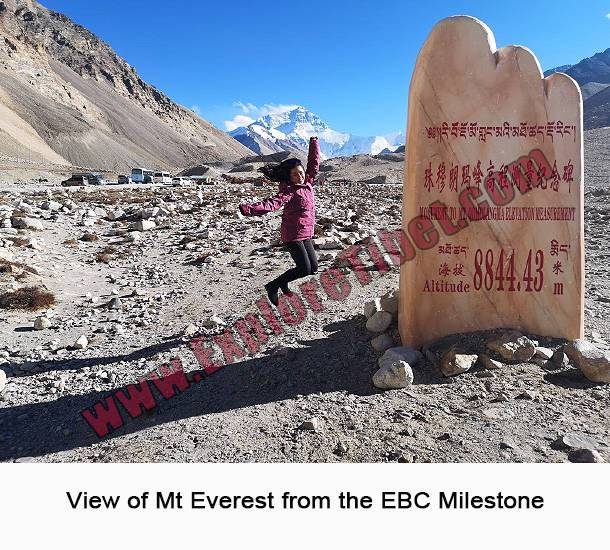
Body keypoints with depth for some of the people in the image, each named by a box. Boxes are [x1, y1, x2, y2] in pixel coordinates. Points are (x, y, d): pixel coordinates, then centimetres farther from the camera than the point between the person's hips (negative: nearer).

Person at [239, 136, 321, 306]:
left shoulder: (307, 184, 5)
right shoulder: (289, 191, -18)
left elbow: (314, 164, 15)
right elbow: (272, 203, -33)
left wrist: (314, 144, 16)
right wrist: (250, 209, -48)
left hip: (305, 234, 8)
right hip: (293, 234, -8)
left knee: (313, 267, 12)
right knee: (304, 268, -10)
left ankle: (283, 281, 31)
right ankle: (273, 286, 6)